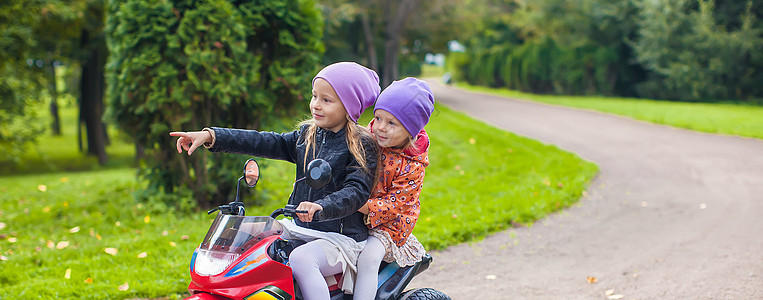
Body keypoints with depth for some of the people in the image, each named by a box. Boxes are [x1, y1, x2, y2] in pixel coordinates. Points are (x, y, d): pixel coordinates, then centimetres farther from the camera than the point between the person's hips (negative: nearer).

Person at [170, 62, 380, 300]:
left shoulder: (362, 145, -8)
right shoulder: (307, 135, 12)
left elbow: (357, 191, -20)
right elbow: (266, 143, 5)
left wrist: (321, 207, -39)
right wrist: (210, 136, -5)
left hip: (343, 237, -8)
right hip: (302, 230, 8)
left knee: (300, 259, -34)